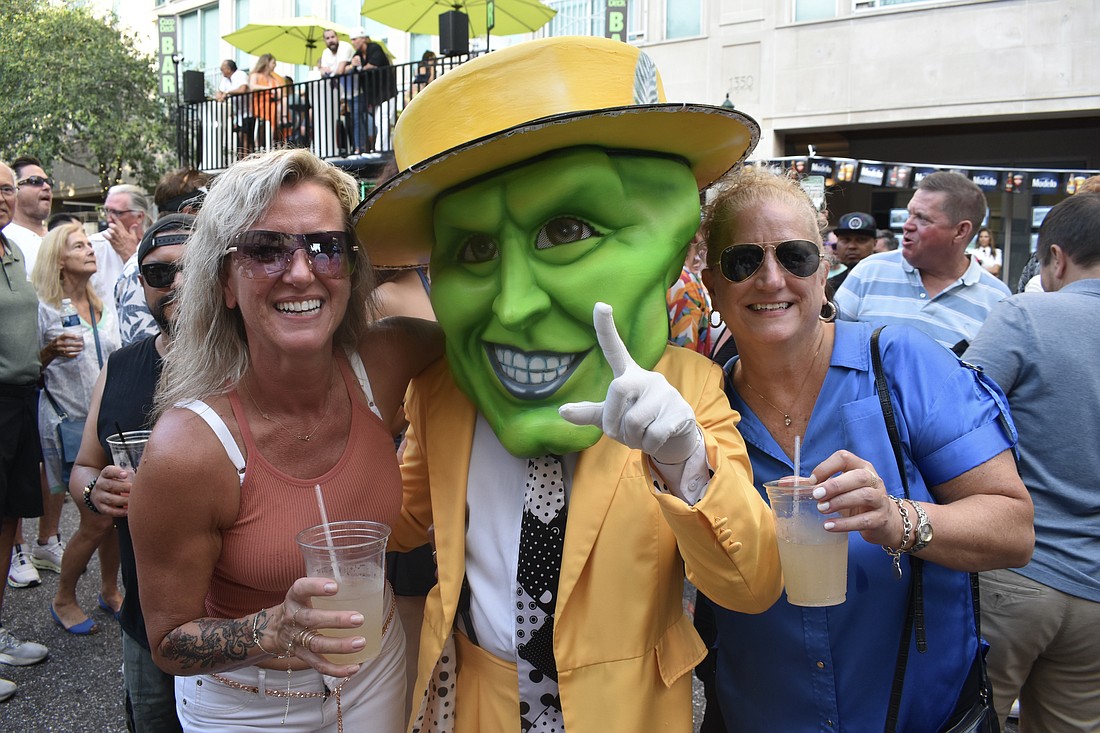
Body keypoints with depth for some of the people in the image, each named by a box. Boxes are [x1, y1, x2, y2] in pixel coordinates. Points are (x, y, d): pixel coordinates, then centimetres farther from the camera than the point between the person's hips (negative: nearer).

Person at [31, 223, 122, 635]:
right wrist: (51, 352, -23)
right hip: (70, 423, -6)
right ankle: (63, 600, 17)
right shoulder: (44, 309, -6)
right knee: (96, 521, -4)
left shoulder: (104, 307, 13)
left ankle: (109, 590, 26)